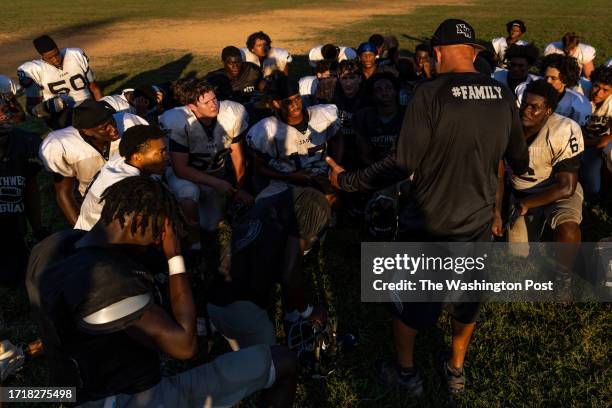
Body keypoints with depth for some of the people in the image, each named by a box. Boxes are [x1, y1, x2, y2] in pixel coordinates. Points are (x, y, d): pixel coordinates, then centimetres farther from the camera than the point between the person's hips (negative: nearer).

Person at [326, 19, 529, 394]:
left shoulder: (431, 94, -19)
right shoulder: (504, 95, -3)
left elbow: (403, 164, -19)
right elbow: (520, 159, 10)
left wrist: (347, 181, -9)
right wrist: (519, 168, 35)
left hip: (433, 226, -5)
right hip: (480, 222, 5)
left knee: (408, 298, 17)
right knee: (468, 298, 24)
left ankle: (406, 372, 35)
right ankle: (456, 369, 43)